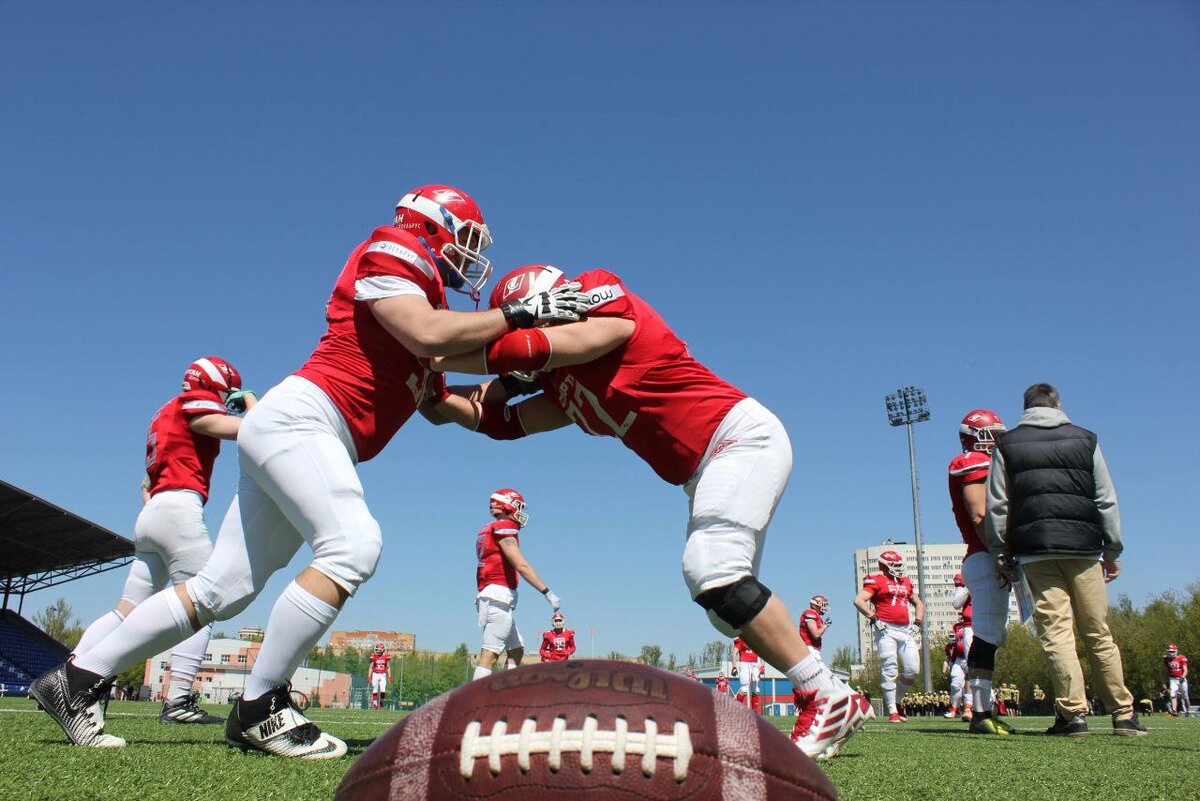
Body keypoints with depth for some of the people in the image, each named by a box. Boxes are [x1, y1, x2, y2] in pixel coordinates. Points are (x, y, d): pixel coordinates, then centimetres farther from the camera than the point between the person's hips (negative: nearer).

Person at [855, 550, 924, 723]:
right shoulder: (876, 581, -2)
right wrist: (873, 617, -15)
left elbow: (919, 603, 32)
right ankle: (892, 712, -3)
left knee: (913, 670, 2)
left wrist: (918, 621, 18)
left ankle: (898, 701, 24)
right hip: (886, 631, -7)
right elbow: (858, 600, -12)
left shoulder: (905, 582, 19)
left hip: (906, 631, 7)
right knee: (889, 671, -7)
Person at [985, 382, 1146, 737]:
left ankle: (1073, 711, -7)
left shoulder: (1007, 444, 8)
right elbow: (1106, 500, 10)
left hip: (1034, 550, -1)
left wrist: (1000, 552, 8)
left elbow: (996, 505, 3)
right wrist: (1113, 551, 14)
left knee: (1056, 630, -2)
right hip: (1083, 547, 1)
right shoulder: (1085, 439, 11)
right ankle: (1123, 713, 12)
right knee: (1097, 631, 8)